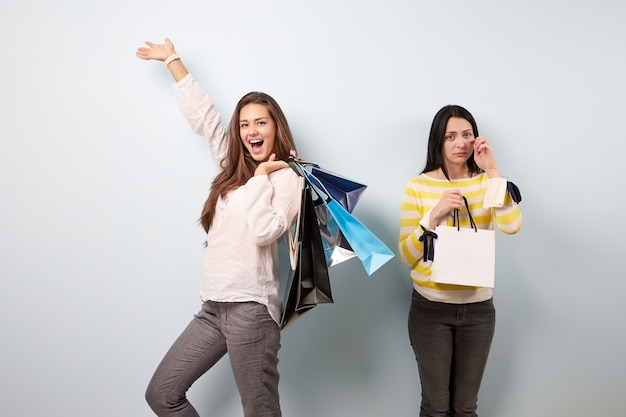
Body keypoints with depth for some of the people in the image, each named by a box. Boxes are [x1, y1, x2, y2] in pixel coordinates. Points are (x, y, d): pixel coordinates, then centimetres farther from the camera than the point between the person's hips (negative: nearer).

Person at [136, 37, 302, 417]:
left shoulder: (286, 176, -2)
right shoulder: (234, 166, 16)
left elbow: (266, 231, -20)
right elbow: (202, 113, 24)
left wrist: (260, 176, -8)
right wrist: (172, 59, 32)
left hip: (250, 307, -7)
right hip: (214, 305, 7)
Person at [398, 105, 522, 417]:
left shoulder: (485, 183, 1)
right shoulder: (418, 187, -5)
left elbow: (512, 226, -19)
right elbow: (406, 257, -7)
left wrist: (492, 170, -19)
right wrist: (435, 215, -20)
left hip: (478, 308, 2)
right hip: (430, 308, -2)